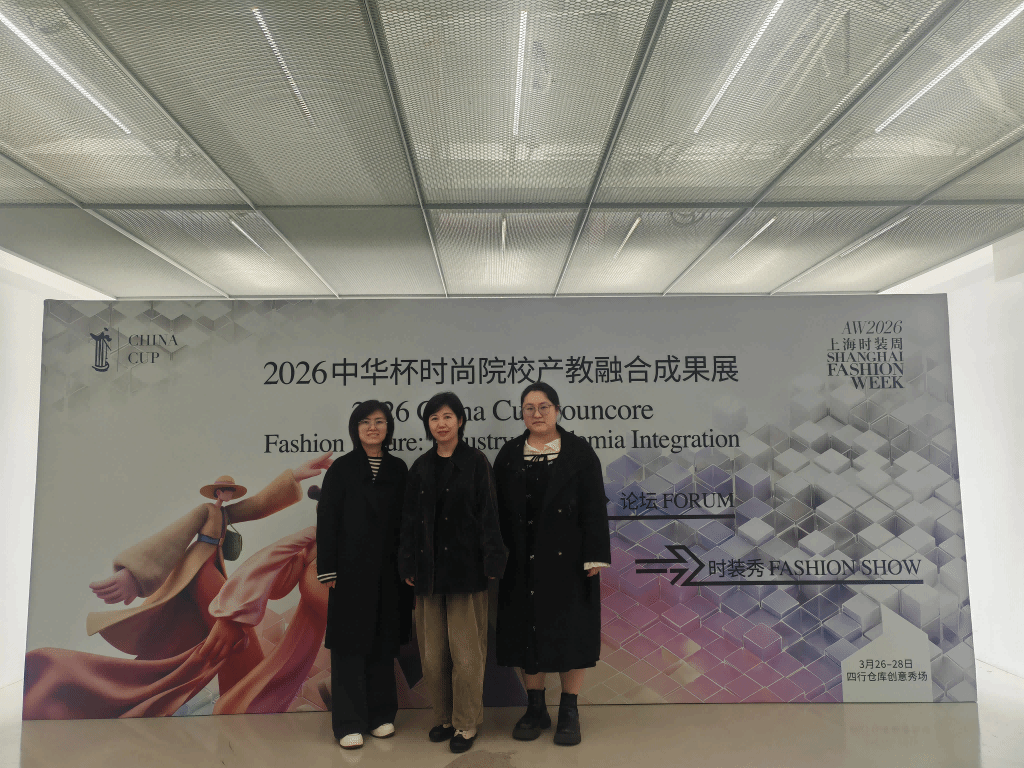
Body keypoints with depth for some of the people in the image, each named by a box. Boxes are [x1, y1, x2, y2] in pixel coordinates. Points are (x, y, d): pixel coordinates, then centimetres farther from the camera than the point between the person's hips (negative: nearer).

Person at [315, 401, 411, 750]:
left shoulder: (398, 469, 5)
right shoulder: (342, 468, -1)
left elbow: (405, 519, 5)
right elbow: (326, 520, -3)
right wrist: (328, 569, -8)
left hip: (388, 570, 3)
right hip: (352, 568, -2)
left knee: (383, 642, 10)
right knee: (350, 642, 3)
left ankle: (381, 714, 23)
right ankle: (349, 722, 13)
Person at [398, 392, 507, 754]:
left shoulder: (475, 462, -2)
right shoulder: (421, 467, 9)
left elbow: (488, 514, -5)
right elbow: (410, 519, 10)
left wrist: (491, 562, -10)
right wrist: (408, 566, 6)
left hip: (465, 567, -4)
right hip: (429, 568, 4)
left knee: (466, 652, 3)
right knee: (432, 653, 10)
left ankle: (466, 724, 19)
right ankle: (444, 717, 27)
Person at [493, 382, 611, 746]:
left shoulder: (579, 452, -1)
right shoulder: (509, 454, 6)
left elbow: (594, 507, -5)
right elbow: (500, 509, 5)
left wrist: (595, 555, -10)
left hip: (567, 559, -2)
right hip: (524, 562, 3)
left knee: (570, 631, 5)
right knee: (528, 631, 9)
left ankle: (569, 712, 20)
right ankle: (536, 709, 25)